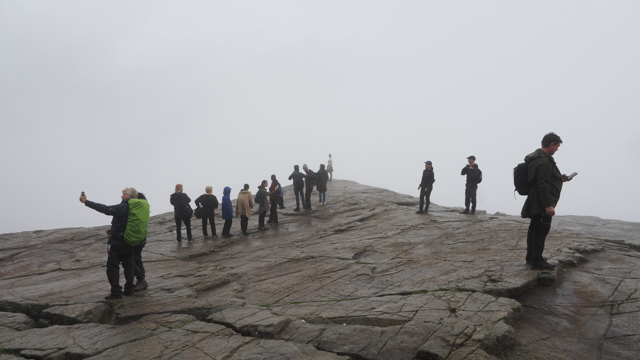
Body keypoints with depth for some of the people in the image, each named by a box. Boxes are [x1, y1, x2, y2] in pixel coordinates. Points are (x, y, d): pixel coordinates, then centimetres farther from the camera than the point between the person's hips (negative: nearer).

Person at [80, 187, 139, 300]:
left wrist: (86, 202, -21)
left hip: (118, 242, -8)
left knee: (112, 266, 2)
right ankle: (129, 289, 18)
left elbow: (105, 209, -25)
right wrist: (114, 230, 15)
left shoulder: (122, 207, -18)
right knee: (128, 265, 14)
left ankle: (116, 291, 0)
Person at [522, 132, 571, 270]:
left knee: (534, 229, 18)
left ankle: (531, 256, 29)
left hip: (534, 202, 11)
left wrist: (559, 178, 24)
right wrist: (548, 205, -25)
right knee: (541, 230, -7)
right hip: (541, 203, -11)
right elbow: (543, 185, -25)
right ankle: (537, 261, -3)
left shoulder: (536, 157, 14)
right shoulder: (544, 161, -20)